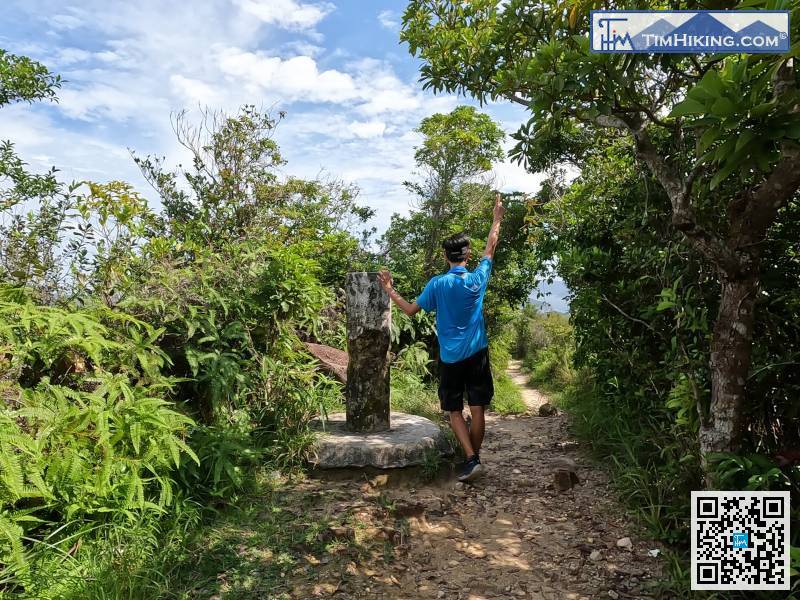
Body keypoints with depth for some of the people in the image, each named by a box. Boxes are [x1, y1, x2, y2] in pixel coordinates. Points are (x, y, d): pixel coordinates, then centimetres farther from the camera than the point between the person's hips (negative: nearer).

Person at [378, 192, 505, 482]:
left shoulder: (437, 284, -9)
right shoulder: (477, 279, -3)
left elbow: (411, 309, -2)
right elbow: (490, 248, 12)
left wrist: (390, 290, 9)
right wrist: (498, 218, 23)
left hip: (450, 357, -1)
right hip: (476, 353, 2)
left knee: (455, 412, 8)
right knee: (477, 409, 9)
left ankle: (472, 459, -3)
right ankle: (475, 457, 19)